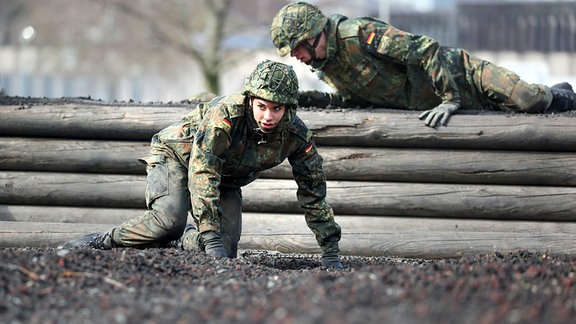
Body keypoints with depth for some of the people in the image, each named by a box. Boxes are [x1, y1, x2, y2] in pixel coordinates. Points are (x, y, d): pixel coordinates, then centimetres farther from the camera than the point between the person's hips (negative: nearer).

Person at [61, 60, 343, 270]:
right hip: (176, 157, -5)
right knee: (170, 220, -34)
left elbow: (313, 192, -12)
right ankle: (102, 243, -15)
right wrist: (211, 237, -49)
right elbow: (202, 174, -42)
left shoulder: (295, 134, -22)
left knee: (224, 252, -12)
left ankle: (179, 243, 19)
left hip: (226, 181, 5)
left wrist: (330, 252, -10)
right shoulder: (226, 115, -37)